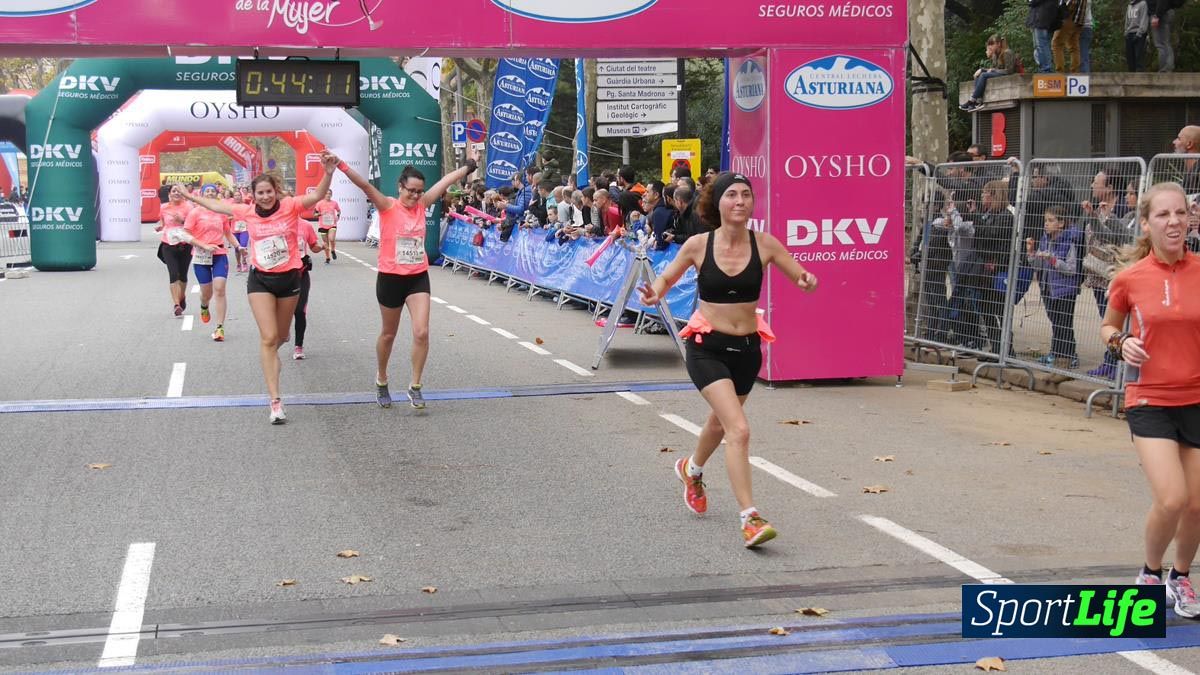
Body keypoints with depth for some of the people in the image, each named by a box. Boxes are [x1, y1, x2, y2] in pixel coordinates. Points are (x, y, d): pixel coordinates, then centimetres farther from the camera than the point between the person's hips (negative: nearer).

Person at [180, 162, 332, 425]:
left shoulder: (290, 206, -11)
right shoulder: (248, 212, -3)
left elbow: (317, 195, -27)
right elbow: (217, 206, 14)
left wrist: (329, 173, -45)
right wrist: (191, 197, 25)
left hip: (289, 278, 0)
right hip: (260, 280, 0)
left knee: (281, 336, 17)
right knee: (268, 338, -10)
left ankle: (270, 358, 54)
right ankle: (275, 401, -13)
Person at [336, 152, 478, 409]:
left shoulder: (421, 205, 2)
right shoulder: (388, 206, -10)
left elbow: (445, 181, 12)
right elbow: (365, 185, -25)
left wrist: (467, 167, 21)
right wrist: (341, 166, -39)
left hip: (418, 277, 3)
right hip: (391, 278, -3)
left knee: (421, 333, -10)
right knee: (388, 334, 13)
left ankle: (415, 387, 3)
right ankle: (381, 381, 35)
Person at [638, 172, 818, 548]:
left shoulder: (764, 244, -6)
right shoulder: (698, 246, -9)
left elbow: (802, 278, 0)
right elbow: (666, 279, 6)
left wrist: (808, 282, -24)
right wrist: (655, 294, -16)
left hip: (747, 348, 4)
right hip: (707, 347, -4)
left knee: (721, 421, 26)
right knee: (739, 429, -20)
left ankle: (692, 470, 58)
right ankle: (750, 520, -17)